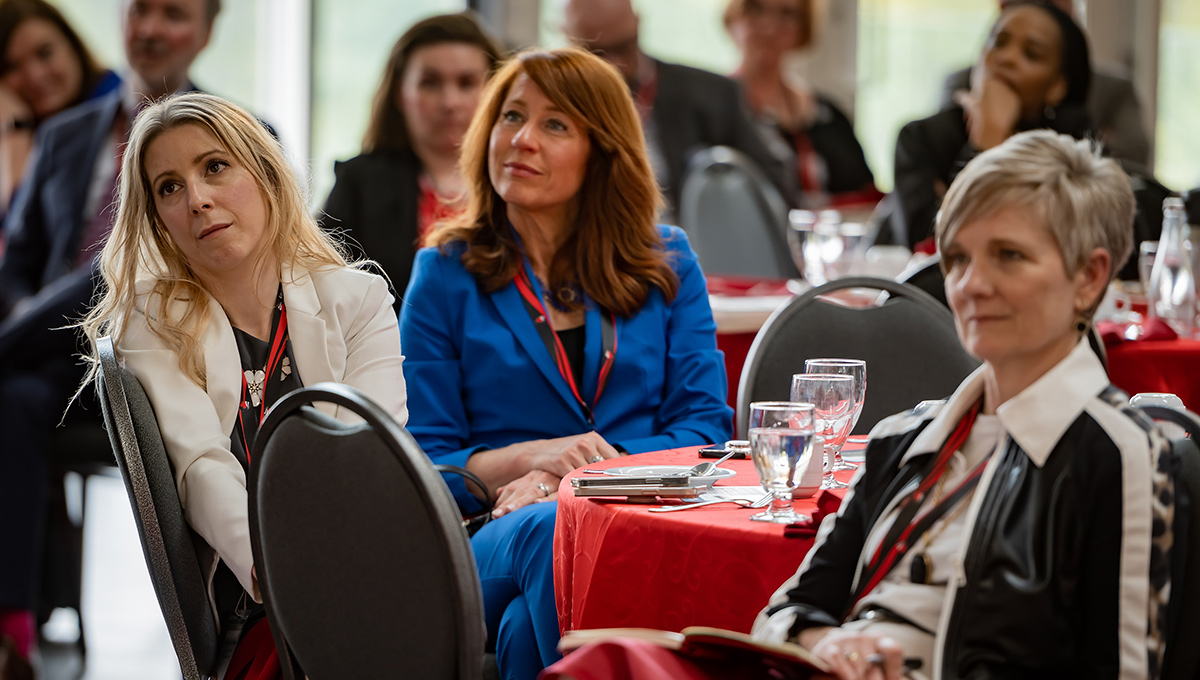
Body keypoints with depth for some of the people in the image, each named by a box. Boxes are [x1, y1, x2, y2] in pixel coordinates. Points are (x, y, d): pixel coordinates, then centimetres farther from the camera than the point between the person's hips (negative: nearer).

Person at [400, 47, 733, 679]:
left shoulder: (665, 263, 17)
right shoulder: (446, 273, 14)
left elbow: (705, 424, 9)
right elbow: (423, 460, 9)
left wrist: (594, 470, -8)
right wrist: (530, 459, -11)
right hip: (495, 535, 1)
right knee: (553, 532, -39)